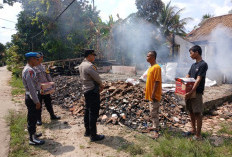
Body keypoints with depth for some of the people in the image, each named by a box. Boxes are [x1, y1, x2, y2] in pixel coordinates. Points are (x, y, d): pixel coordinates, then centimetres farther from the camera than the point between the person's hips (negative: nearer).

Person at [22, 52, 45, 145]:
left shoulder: (28, 69, 10)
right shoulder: (29, 70, -22)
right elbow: (31, 88, -24)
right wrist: (37, 101, -20)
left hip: (30, 97, 10)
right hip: (32, 97, -10)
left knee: (32, 117, 21)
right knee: (32, 118, 1)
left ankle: (33, 133, 38)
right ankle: (32, 139, 14)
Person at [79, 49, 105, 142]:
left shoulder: (81, 65, 10)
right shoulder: (89, 66, -21)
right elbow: (97, 78, -17)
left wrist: (98, 86, 6)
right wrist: (101, 85, 5)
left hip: (86, 90, 10)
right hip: (92, 91, -10)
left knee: (87, 111, 18)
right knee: (93, 113, -2)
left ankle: (87, 131, 31)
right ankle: (93, 136, 7)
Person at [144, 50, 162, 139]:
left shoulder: (156, 67, -18)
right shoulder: (151, 67, 12)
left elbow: (157, 81, -21)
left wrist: (153, 93, -22)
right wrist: (146, 88, 19)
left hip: (154, 95, -10)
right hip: (150, 94, 10)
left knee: (154, 113, -5)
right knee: (152, 112, 19)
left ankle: (156, 131, 3)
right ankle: (154, 126, 32)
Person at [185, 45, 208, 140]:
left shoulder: (203, 64, -12)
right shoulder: (193, 65, 14)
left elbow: (198, 80, -20)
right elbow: (187, 77, 16)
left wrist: (191, 92, -26)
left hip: (197, 92, -8)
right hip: (190, 91, 8)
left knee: (197, 113, 0)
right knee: (191, 111, 15)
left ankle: (198, 134, 11)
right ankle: (193, 130, 30)